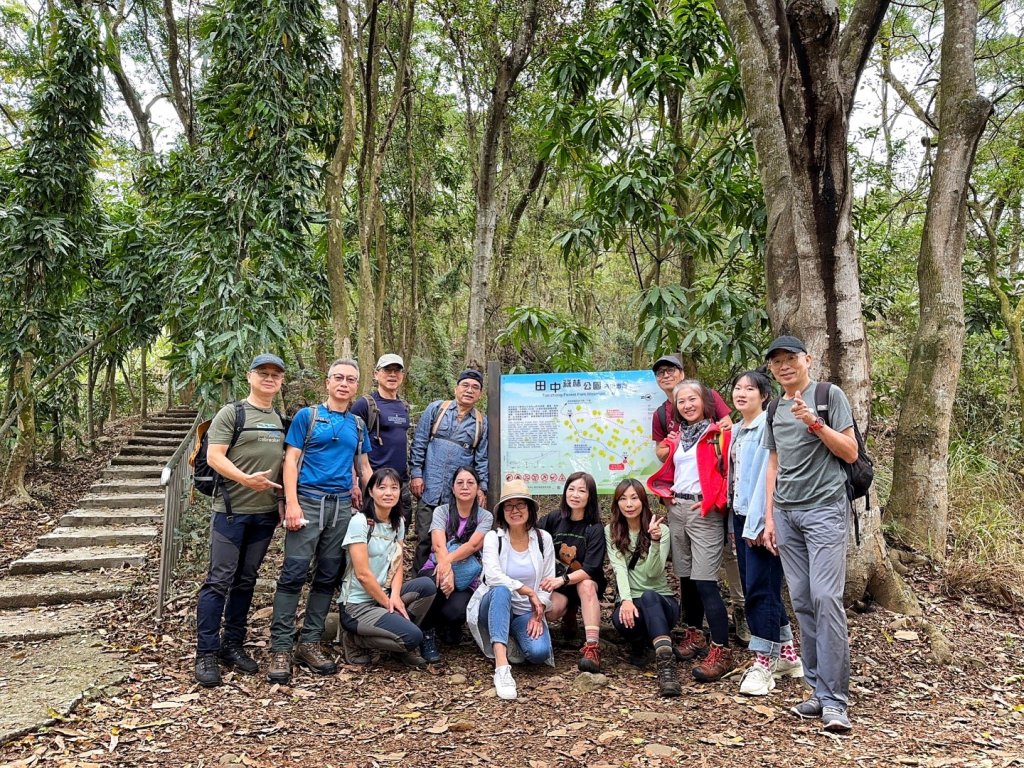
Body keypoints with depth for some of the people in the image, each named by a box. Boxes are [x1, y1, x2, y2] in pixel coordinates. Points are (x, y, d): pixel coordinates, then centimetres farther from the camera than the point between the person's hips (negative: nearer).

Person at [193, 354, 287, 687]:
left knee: (245, 582, 12)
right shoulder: (232, 413, -3)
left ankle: (233, 645, 23)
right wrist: (246, 479, -23)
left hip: (266, 513, 5)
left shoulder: (282, 420, 14)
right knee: (219, 581, -3)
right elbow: (213, 456, -11)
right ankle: (206, 653, 5)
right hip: (231, 510, -5)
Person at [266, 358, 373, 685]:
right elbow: (291, 460, -3)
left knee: (328, 577, 7)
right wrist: (292, 503, -13)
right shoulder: (307, 415, 3)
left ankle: (309, 643, 18)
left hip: (343, 506, 5)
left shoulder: (358, 424, 15)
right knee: (294, 574, -8)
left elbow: (364, 466, 20)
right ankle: (280, 650, -1)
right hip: (309, 501, -4)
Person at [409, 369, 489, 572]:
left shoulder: (482, 423, 9)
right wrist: (416, 473, -2)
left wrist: (482, 488, 2)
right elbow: (419, 443, 4)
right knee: (424, 537, 1)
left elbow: (482, 458, 10)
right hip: (430, 487, -1)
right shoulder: (436, 409, 5)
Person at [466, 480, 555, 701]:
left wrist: (538, 615, -12)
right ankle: (501, 665, -43)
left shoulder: (543, 538, 0)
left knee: (539, 652, -28)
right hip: (496, 605, -1)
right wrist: (529, 592, -24)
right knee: (501, 591, -38)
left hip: (528, 612, 2)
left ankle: (515, 639, 7)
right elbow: (493, 576, -23)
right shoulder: (493, 538, -7)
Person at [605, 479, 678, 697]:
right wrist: (626, 600, -30)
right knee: (622, 619, -37)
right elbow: (619, 568, -12)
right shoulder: (610, 531, 3)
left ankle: (666, 664, -49)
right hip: (629, 602, 1)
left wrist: (655, 541, -32)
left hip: (661, 601, -1)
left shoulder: (661, 529, -2)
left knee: (648, 597, -39)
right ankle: (638, 644, -2)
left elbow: (653, 572, -15)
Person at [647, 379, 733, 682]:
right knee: (685, 578, 13)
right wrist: (666, 492, 7)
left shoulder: (719, 434, -5)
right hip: (677, 510, 7)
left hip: (704, 512, -7)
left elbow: (729, 472, -10)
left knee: (705, 581, -11)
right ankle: (694, 636, 27)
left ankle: (721, 651, -4)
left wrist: (713, 501, -15)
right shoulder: (677, 437, 14)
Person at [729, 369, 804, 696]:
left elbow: (767, 474, -17)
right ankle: (786, 655, 26)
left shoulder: (768, 426, -11)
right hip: (741, 515, 9)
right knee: (752, 588, 13)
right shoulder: (736, 430, 16)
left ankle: (763, 663, 4)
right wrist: (735, 523, 15)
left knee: (760, 589, -5)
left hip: (760, 518, -9)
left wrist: (756, 523, -20)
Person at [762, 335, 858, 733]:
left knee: (826, 598, -11)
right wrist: (769, 517, 12)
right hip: (786, 514, 5)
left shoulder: (830, 395, 1)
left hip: (824, 509, -5)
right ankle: (819, 690, 13)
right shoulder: (775, 409, 17)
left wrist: (815, 423, -16)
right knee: (802, 603, 5)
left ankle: (834, 699, -4)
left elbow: (850, 452, -3)